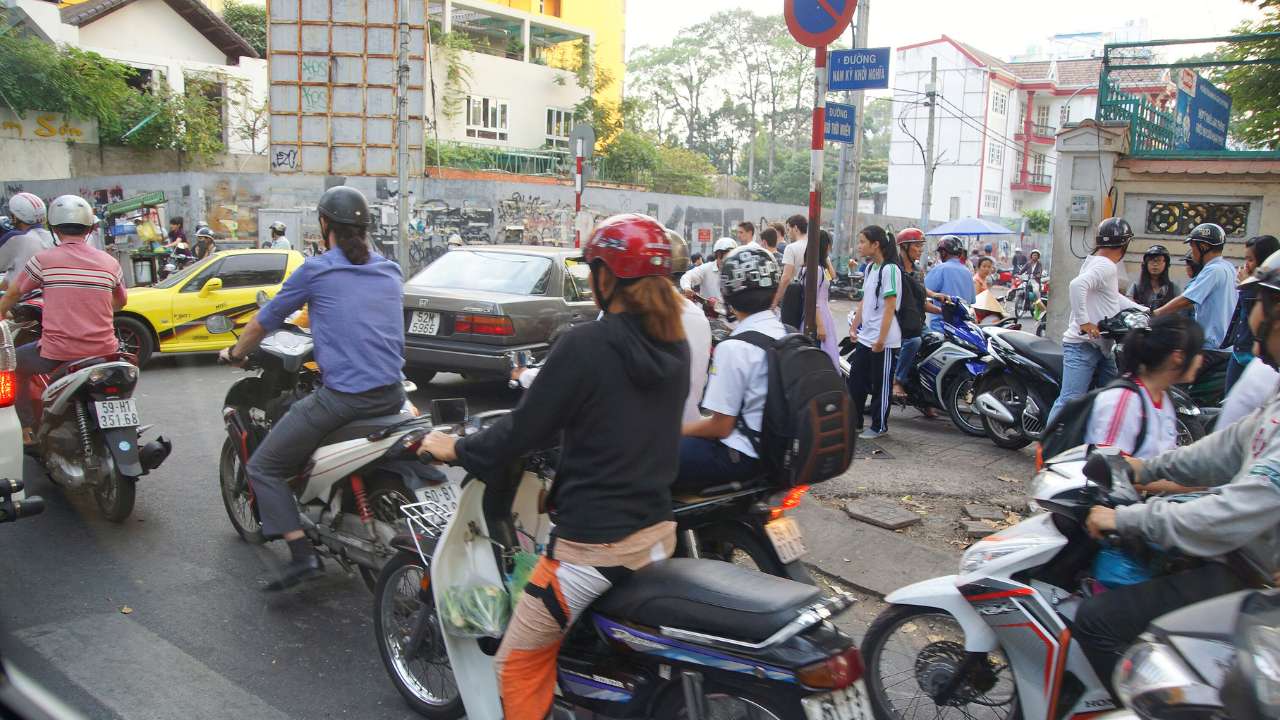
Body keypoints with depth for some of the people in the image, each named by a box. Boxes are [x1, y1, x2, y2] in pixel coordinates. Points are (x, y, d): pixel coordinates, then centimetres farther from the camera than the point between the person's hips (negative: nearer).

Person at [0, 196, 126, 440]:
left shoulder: (43, 260, -2)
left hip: (57, 355, -2)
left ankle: (27, 430, 22)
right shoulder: (109, 262, 4)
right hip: (102, 352, 2)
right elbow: (121, 301, 22)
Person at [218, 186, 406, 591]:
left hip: (342, 398, -6)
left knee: (264, 467, 7)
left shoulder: (315, 271, -2)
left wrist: (234, 353, 28)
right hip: (392, 396, 7)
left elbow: (265, 321, 9)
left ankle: (302, 555, -3)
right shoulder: (390, 271, 12)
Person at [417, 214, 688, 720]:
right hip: (659, 530, 8)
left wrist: (457, 449, 5)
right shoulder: (674, 346, 4)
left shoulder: (584, 345, -18)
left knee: (518, 664, 9)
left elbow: (526, 428, -12)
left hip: (596, 542, -8)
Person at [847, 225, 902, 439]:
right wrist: (854, 327, 15)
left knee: (881, 385, 4)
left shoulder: (890, 269, -15)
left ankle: (879, 426, 15)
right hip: (865, 337, 8)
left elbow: (890, 306, -18)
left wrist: (881, 339, -21)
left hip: (883, 340, -8)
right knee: (855, 381, 12)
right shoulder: (870, 268, 12)